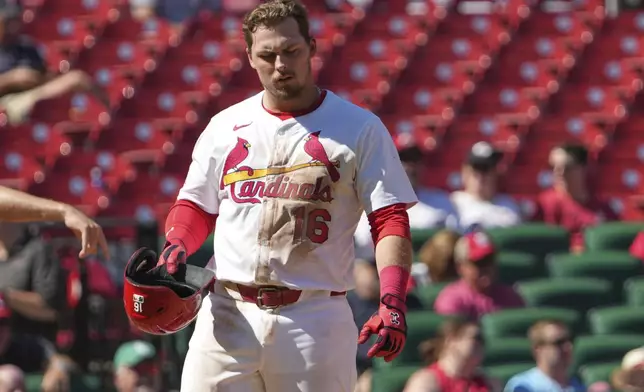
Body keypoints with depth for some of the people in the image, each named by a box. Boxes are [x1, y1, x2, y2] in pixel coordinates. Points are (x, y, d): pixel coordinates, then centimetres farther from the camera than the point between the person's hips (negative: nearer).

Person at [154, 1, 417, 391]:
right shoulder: (225, 127, 13)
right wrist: (176, 247, -2)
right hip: (228, 315, 2)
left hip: (314, 318, -2)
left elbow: (390, 220, -2)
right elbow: (197, 206, 21)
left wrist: (392, 301, -16)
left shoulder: (360, 128, 3)